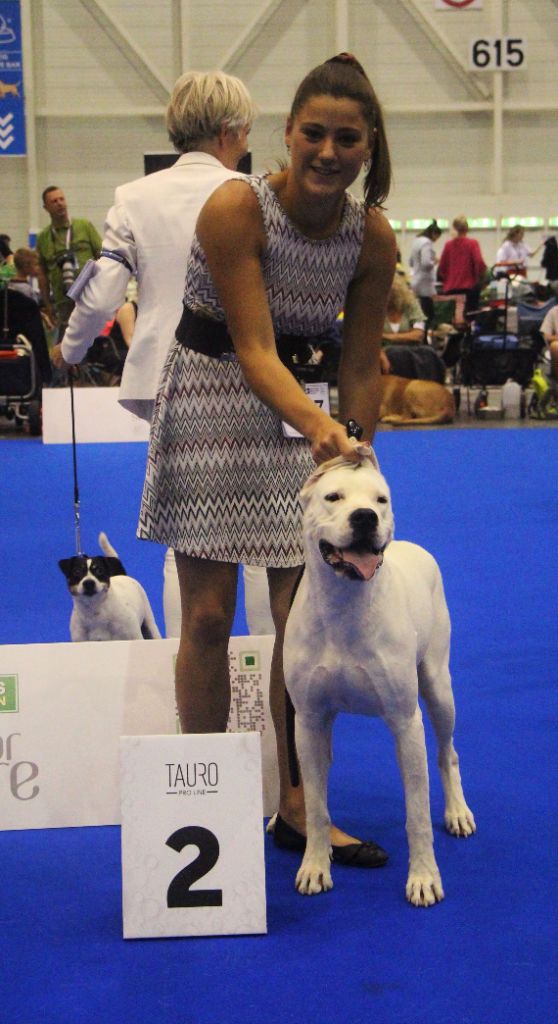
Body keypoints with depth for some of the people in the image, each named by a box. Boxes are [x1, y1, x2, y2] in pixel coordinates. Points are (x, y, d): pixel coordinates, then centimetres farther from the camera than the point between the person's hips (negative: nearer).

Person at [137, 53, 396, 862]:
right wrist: (318, 426, -40)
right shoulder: (235, 209, -22)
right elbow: (253, 348, -26)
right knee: (208, 616, -1)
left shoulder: (372, 238, -9)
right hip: (209, 396, -4)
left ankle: (298, 808, 15)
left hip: (293, 403, 4)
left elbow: (361, 365, -2)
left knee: (304, 617, 2)